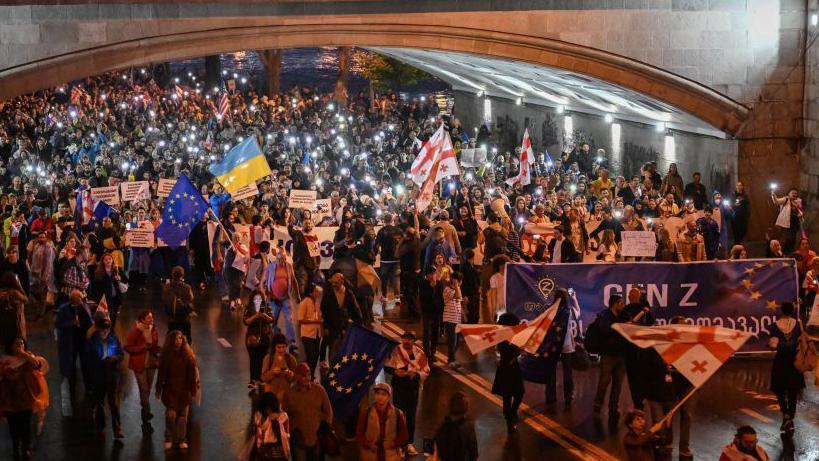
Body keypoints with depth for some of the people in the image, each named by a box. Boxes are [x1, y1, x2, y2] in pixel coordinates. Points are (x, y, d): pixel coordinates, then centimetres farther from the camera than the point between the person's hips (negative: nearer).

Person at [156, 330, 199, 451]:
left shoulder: (187, 355, -5)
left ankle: (181, 440, 21)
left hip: (184, 390, 1)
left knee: (183, 415, 7)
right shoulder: (166, 355, -5)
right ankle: (169, 439, 13)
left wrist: (194, 388, -2)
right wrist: (159, 390, 0)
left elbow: (193, 372, -2)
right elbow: (162, 373, -2)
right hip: (170, 390, -1)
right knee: (171, 415, -5)